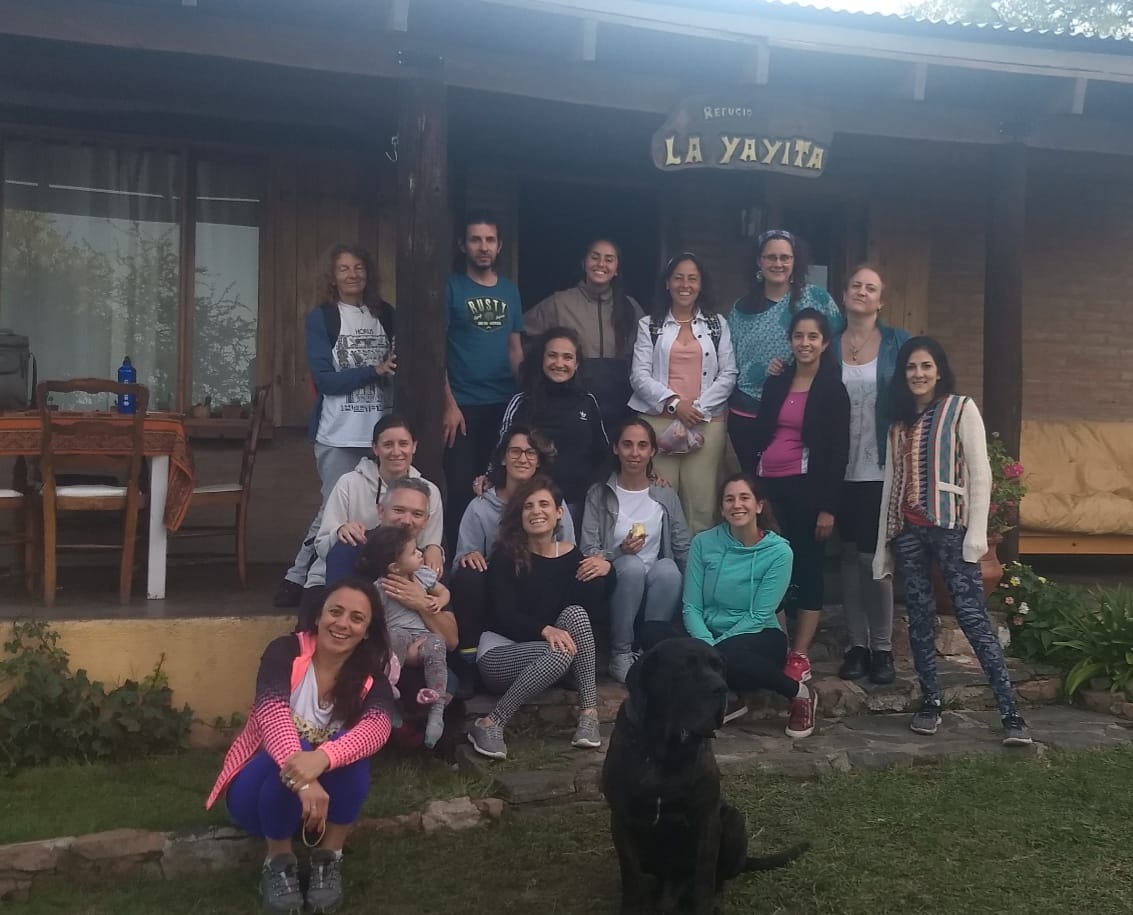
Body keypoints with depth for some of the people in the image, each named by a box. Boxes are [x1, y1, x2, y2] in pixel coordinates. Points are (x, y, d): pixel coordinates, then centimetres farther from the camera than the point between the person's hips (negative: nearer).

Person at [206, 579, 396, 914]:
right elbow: (272, 712, -34)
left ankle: (329, 858, -12)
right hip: (261, 791, -2)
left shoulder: (371, 676, -10)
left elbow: (377, 727, -31)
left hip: (328, 795, 2)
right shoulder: (285, 652, -16)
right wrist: (302, 780, -53)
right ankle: (278, 860, -12)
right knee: (293, 752, -34)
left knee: (349, 749, -29)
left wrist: (322, 759, -53)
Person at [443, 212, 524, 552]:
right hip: (463, 405, -4)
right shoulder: (450, 287, -2)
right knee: (461, 489, -2)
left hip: (504, 404, 4)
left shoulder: (510, 290, 11)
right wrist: (449, 404, -12)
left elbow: (515, 348, 15)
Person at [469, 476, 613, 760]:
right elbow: (503, 615, -19)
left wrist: (606, 570, -27)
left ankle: (588, 712, -24)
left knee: (575, 613, -23)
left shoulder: (570, 554, 2)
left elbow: (589, 603, -9)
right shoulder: (506, 555, -11)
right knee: (561, 652, -33)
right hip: (499, 652, -4)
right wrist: (544, 630, -36)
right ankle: (490, 724, -25)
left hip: (542, 657, 5)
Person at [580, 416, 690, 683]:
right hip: (613, 584, -1)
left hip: (655, 588, 1)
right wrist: (621, 551, -24)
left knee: (668, 568, -31)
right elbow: (588, 553, -6)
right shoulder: (599, 495, 0)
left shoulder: (666, 496, 8)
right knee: (632, 565, -34)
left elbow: (684, 550, 5)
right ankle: (620, 654, -18)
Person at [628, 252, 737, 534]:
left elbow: (728, 375, 5)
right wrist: (674, 403, -12)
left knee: (700, 503, -3)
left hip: (706, 423, 1)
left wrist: (699, 408, -8)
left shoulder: (717, 324, 12)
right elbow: (639, 375, 1)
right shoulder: (650, 325, 10)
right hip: (658, 422, 0)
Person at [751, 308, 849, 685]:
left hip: (805, 487, -5)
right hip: (768, 484, 5)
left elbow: (838, 452, -6)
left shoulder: (832, 389, -2)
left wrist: (828, 506, -12)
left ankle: (800, 656, 5)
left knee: (806, 567, 0)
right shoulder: (776, 381, 13)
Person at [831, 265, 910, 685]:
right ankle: (856, 644, 17)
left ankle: (882, 647, 10)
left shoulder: (898, 342, 0)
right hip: (842, 468, 2)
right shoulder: (829, 345, 6)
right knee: (849, 555, 8)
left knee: (873, 556, -2)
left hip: (882, 468, -2)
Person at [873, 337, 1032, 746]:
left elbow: (980, 472, -4)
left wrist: (977, 532, -13)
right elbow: (891, 480, 15)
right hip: (907, 530, 5)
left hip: (950, 526, -5)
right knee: (919, 617, 5)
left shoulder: (961, 408, 2)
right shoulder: (899, 419, 16)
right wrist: (882, 544, 11)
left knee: (972, 616, -10)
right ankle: (930, 703, 14)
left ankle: (1011, 713, -9)